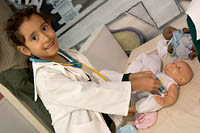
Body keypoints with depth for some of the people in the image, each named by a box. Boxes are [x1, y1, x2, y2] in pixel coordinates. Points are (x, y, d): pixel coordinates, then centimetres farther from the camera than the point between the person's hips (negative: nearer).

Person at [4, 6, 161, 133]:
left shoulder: (71, 55, 5)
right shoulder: (46, 79, -21)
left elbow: (97, 77, 10)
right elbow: (88, 94, -26)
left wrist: (130, 77, -5)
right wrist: (135, 86, -23)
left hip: (106, 119, 8)